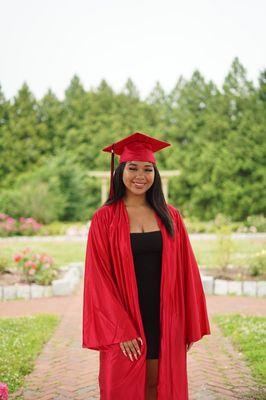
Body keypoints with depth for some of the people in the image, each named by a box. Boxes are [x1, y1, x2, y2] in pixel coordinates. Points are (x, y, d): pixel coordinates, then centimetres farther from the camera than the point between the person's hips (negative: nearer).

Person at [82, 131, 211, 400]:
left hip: (165, 323, 2)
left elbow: (185, 274, 6)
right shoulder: (105, 218, -5)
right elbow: (99, 278, -8)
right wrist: (121, 331, -14)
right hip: (123, 322, -2)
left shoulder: (170, 217, 4)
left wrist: (189, 327, 3)